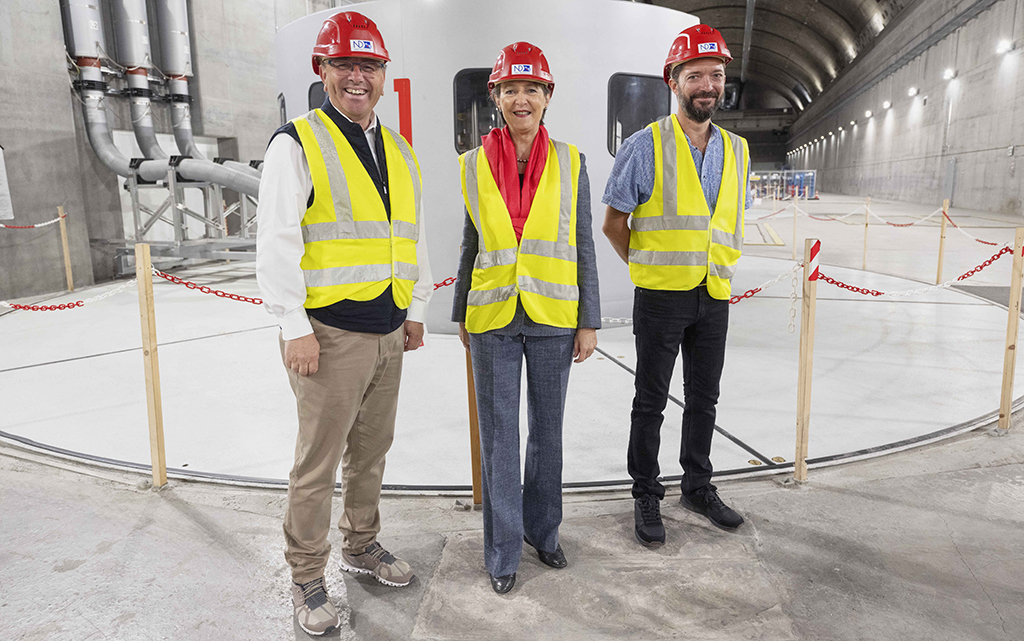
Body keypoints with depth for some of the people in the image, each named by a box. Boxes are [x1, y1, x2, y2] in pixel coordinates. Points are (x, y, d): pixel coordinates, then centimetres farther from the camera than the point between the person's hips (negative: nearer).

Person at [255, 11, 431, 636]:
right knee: (319, 462, 3)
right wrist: (296, 327, -14)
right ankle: (307, 578, 20)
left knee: (372, 449, 18)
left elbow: (415, 238, 18)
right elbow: (277, 242, -11)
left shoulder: (401, 152, 15)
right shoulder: (298, 144, -5)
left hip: (388, 333, 6)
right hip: (329, 333, -6)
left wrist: (416, 310, 14)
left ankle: (362, 544, 37)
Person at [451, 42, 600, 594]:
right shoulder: (474, 165, 2)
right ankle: (503, 549, 23)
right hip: (492, 319, 0)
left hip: (553, 319, 0)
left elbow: (583, 247, 2)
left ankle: (543, 531, 34)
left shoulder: (570, 163, 1)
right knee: (498, 436, 7)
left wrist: (589, 321, -1)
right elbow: (471, 245, 9)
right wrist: (461, 315, 12)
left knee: (548, 430, 13)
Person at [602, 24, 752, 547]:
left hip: (714, 295, 5)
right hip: (661, 295, -5)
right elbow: (613, 222, -4)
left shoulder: (736, 150, 9)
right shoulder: (646, 146, -8)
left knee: (703, 400, 15)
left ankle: (698, 487, 33)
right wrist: (647, 266, 3)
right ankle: (646, 498, 21)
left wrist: (719, 266, 12)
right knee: (651, 403, 5)